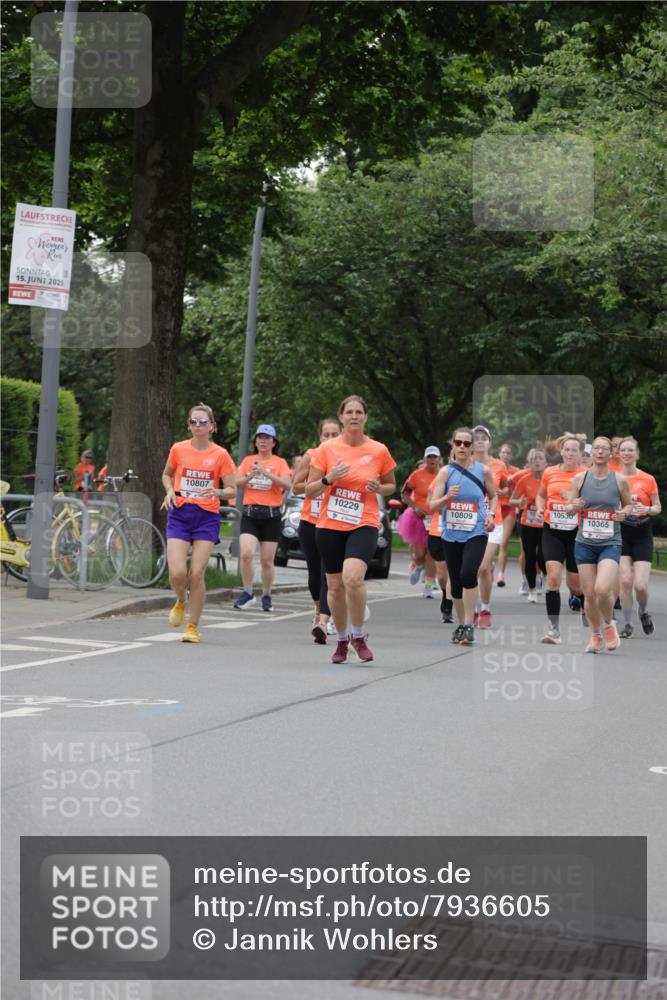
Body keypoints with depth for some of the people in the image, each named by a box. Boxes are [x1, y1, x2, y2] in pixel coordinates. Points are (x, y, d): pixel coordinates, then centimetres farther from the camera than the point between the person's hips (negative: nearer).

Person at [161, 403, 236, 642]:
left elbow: (232, 490, 3)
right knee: (177, 572, -11)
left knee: (197, 574, -6)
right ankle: (181, 602, 24)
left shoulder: (220, 454, -1)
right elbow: (167, 475, 20)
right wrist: (170, 491, -1)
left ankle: (193, 627, 8)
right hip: (179, 514, 1)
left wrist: (217, 492, -18)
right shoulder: (178, 449, 3)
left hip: (207, 517, -1)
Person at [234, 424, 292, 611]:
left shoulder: (280, 462, 3)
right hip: (250, 513, 1)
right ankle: (248, 593, -3)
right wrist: (249, 476, -15)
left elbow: (287, 484, -12)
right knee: (246, 554, -17)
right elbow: (236, 482, 4)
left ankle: (267, 596, 20)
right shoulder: (248, 460, 11)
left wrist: (267, 474, -22)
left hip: (271, 515, -1)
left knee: (267, 561, 3)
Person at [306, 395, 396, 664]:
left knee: (352, 577, -24)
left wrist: (378, 488, -8)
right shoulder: (327, 449, 0)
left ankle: (358, 636, -6)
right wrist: (329, 478, -16)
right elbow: (309, 491, 3)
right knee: (335, 586, 8)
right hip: (330, 525, 2)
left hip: (363, 524, -2)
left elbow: (391, 485, 14)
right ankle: (342, 640, 29)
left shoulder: (379, 451, 0)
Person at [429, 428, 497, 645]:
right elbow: (432, 505, -3)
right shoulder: (446, 472, 1)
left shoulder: (483, 471, 1)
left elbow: (493, 496, 17)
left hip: (476, 532, -2)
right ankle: (461, 624, 26)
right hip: (451, 534, 2)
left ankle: (469, 625, -14)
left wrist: (491, 515, -1)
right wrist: (447, 497, -22)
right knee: (455, 581, 9)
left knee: (468, 574, -22)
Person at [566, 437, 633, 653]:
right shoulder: (580, 478, 2)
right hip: (585, 543, 2)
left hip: (610, 543, -2)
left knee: (603, 589, -20)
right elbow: (568, 506, 8)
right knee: (589, 593, 2)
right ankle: (596, 635, 24)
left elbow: (629, 504, 13)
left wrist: (624, 512, -9)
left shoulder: (619, 480, 0)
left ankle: (609, 624, 10)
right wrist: (574, 506, -15)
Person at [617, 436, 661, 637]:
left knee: (640, 585, -9)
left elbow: (658, 507, 6)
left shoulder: (648, 480, -1)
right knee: (625, 580, -11)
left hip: (642, 536, -1)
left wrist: (647, 509, -15)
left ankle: (644, 612, 23)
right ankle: (628, 624, 5)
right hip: (620, 533, 1)